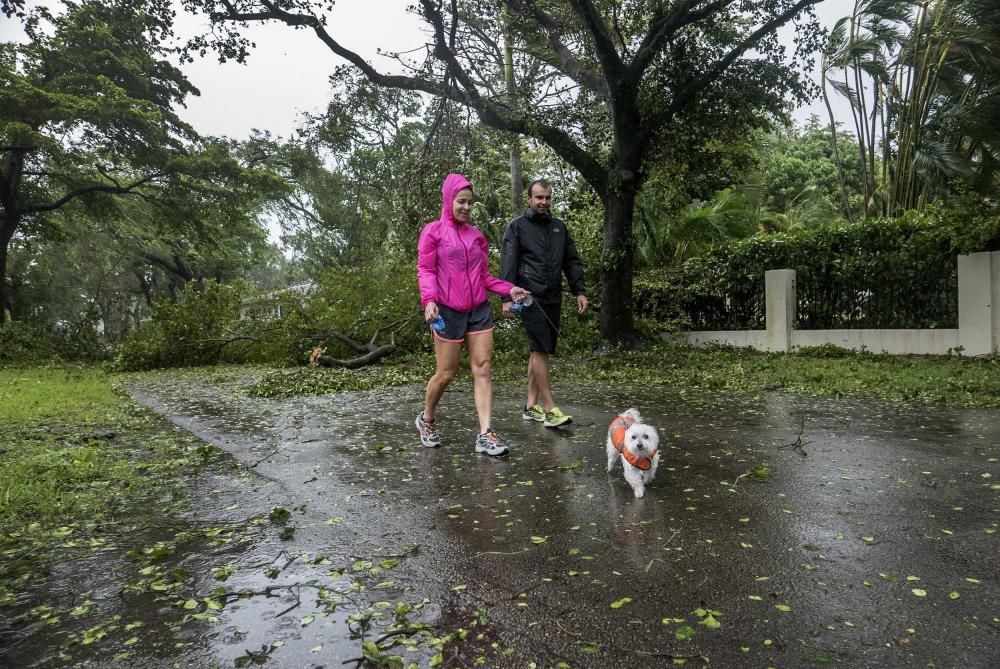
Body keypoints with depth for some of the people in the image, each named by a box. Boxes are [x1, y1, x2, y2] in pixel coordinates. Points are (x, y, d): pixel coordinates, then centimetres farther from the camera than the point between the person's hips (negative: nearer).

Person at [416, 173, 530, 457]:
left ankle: (485, 434, -3)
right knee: (447, 373, 1)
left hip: (479, 310, 5)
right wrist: (429, 300, -22)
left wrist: (509, 289, 3)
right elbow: (425, 270, -5)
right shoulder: (433, 231, 1)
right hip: (448, 311, -5)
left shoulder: (476, 234, 14)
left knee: (483, 368, -3)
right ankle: (426, 419, 27)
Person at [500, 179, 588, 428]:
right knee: (541, 350, -11)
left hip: (553, 299, 6)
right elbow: (508, 265, -6)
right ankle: (550, 409, -8)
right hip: (530, 298, -6)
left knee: (539, 351, 9)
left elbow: (572, 261, 18)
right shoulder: (517, 226, 1)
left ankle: (531, 405, 16)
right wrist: (507, 298, -14)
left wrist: (580, 291, 8)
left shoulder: (559, 227, 17)